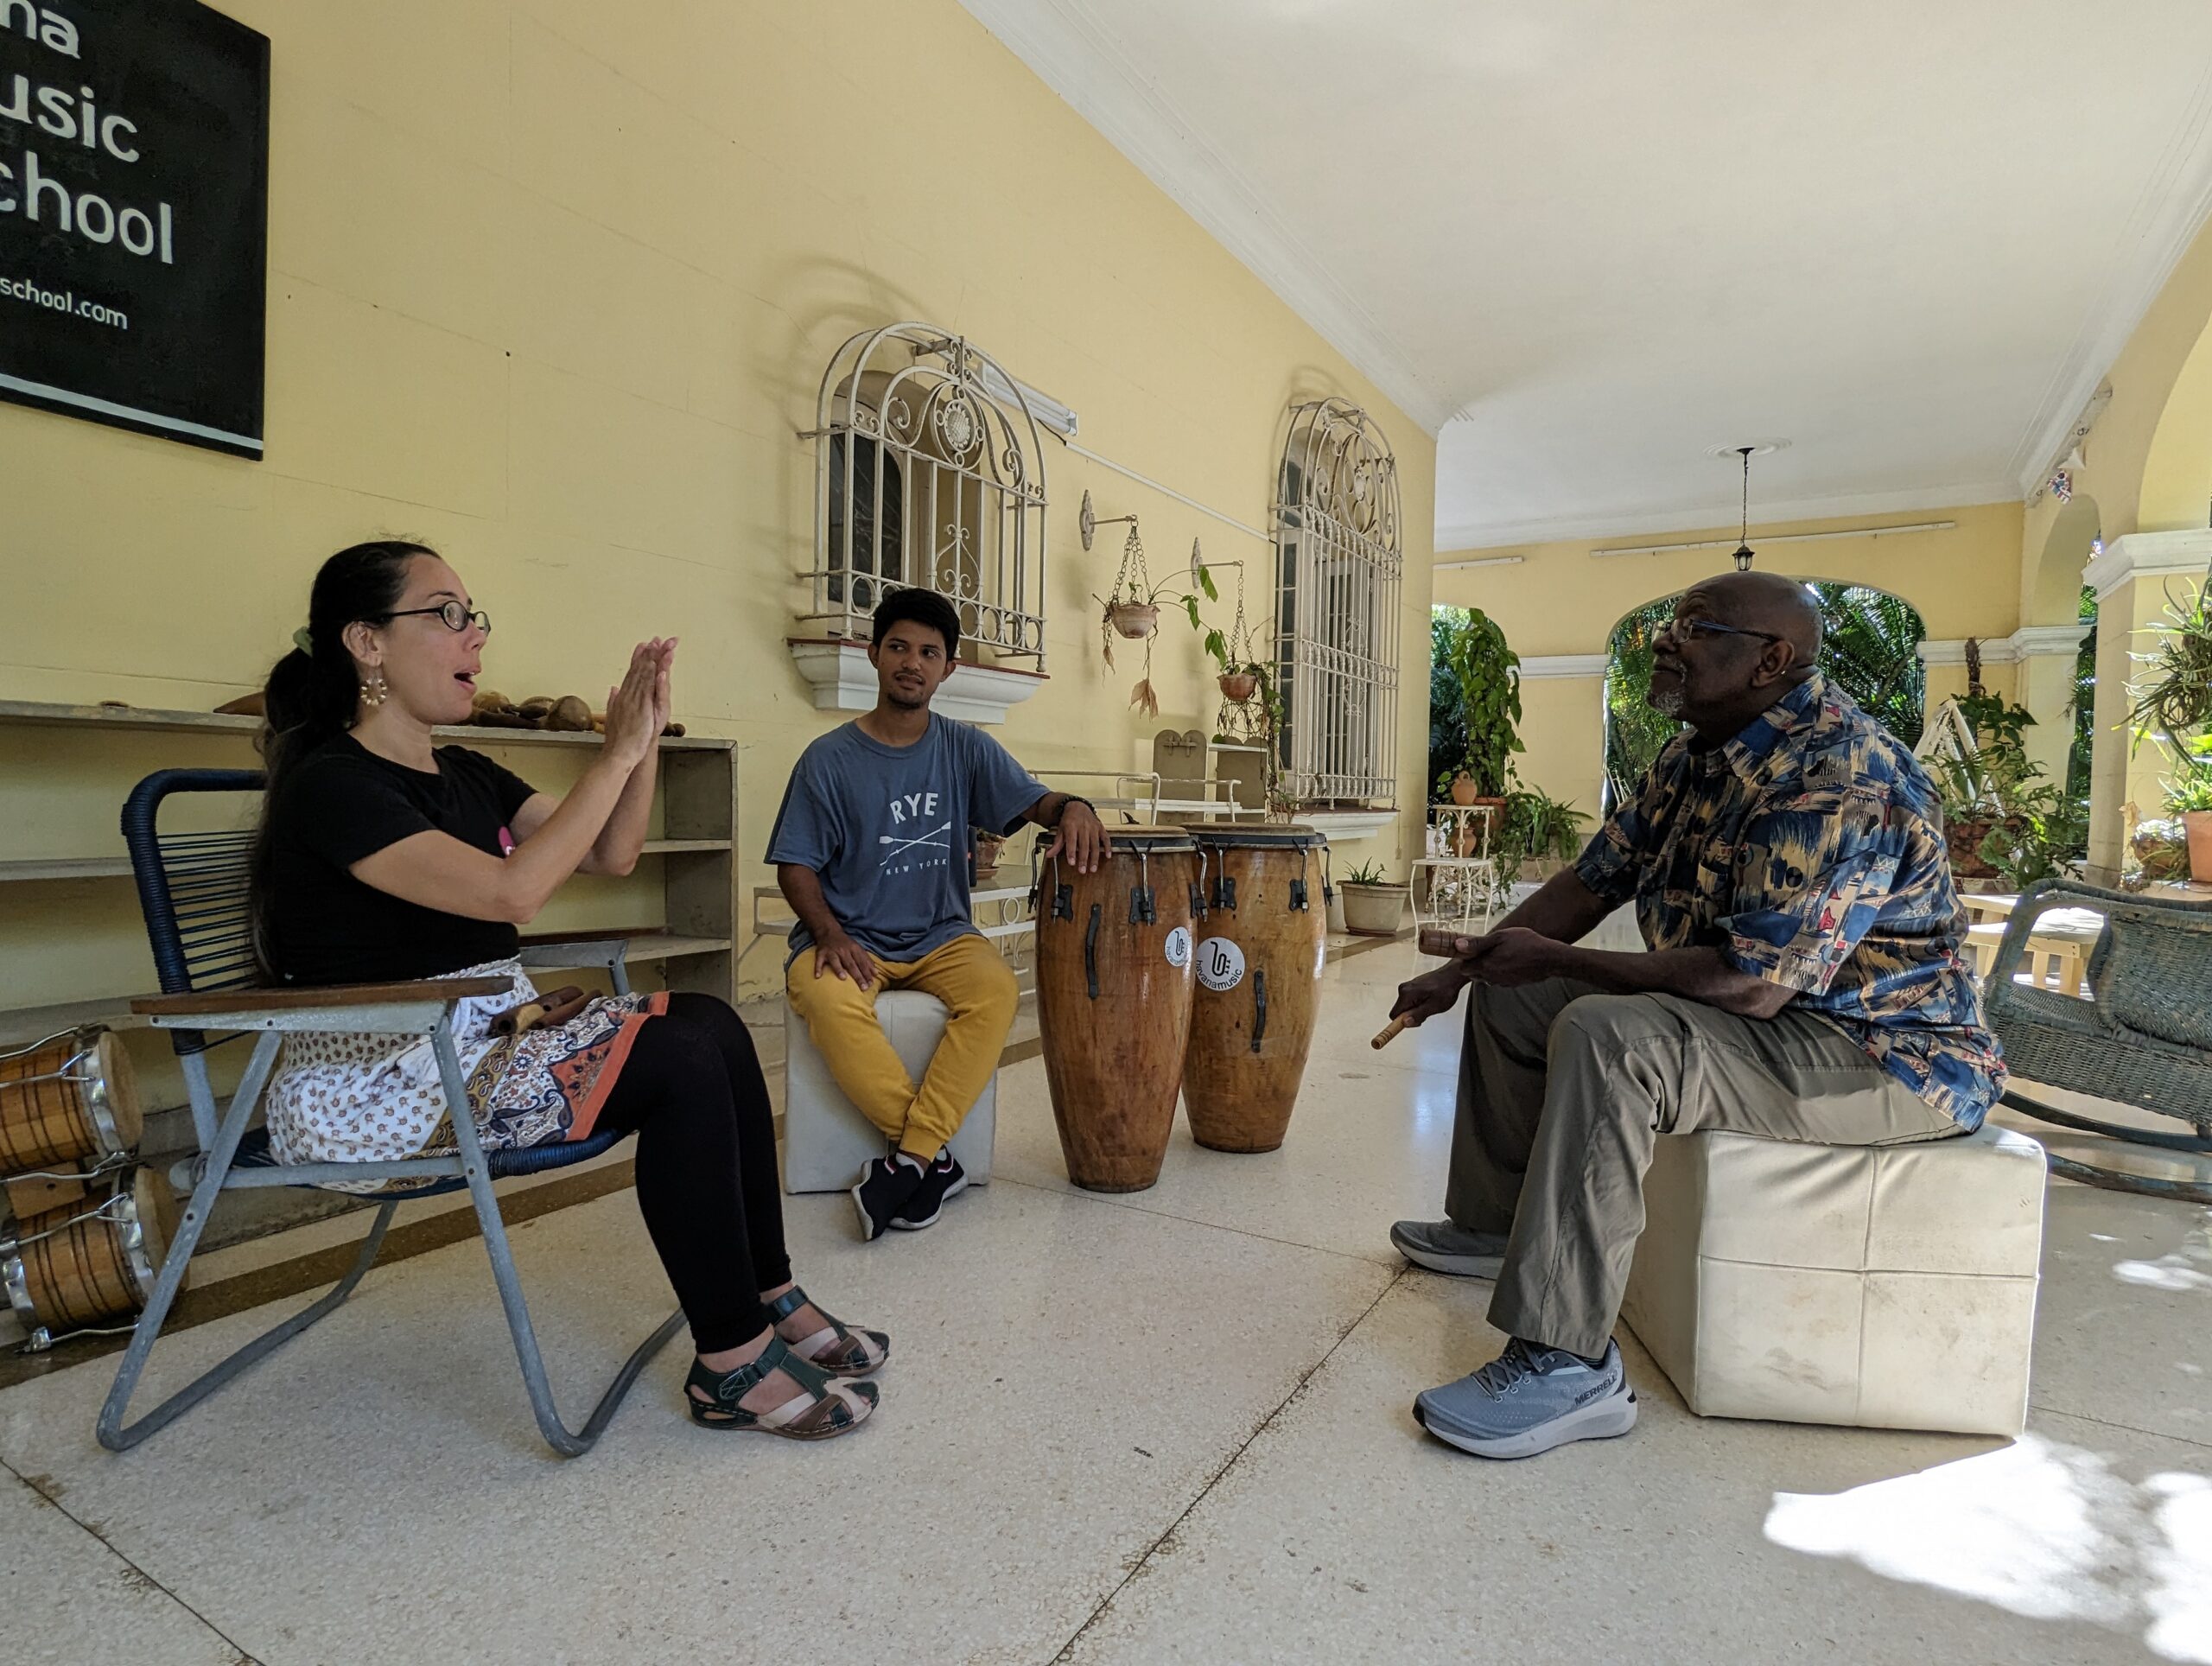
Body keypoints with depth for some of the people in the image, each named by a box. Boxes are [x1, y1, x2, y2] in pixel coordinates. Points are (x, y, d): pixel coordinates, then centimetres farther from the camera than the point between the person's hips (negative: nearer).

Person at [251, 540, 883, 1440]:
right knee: (684, 1059, -24)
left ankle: (771, 1302, -4)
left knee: (713, 1024, -11)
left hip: (486, 1039, 8)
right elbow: (509, 892, -26)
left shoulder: (467, 775, 13)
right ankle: (732, 1365, -14)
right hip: (376, 1084, -8)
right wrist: (615, 755, -21)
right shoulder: (329, 785, -13)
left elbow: (611, 854, 11)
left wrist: (644, 740, -3)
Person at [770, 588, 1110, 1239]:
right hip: (847, 937, -1)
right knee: (828, 1001, -34)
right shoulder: (829, 759, -1)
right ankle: (936, 1158, -19)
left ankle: (910, 1157, -20)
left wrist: (1072, 807, -26)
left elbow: (1034, 800, -1)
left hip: (940, 936, 2)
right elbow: (796, 866, 0)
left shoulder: (966, 749, 6)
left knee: (996, 990, -29)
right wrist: (831, 935, -18)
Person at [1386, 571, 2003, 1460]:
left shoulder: (1836, 782, -26)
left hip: (1888, 1055, -10)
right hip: (1774, 1018, 10)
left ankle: (1565, 1368, -28)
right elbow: (1592, 883, 9)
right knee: (1509, 998, 10)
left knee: (1608, 1040, -35)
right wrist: (1458, 970, 4)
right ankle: (1495, 1224, 25)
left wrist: (1557, 959, -23)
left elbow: (1751, 986, -32)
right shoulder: (1695, 758, 4)